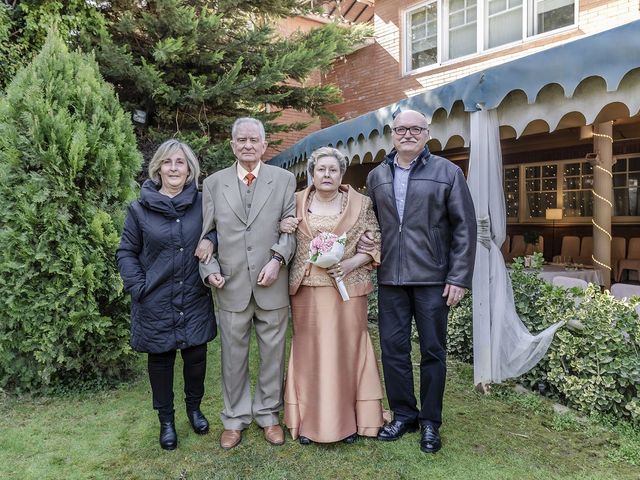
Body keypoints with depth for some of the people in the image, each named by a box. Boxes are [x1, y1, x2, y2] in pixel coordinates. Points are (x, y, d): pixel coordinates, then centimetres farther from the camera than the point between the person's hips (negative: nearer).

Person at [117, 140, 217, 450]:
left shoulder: (202, 203, 0)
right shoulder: (140, 209, -3)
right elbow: (126, 253, 2)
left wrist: (211, 239, -12)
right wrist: (138, 288, -9)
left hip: (194, 300, 1)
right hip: (156, 303, -1)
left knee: (196, 356, 10)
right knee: (161, 359, 12)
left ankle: (194, 407, 37)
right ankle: (166, 419, 32)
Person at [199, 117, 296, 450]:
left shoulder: (284, 179, 5)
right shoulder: (213, 183, 7)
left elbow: (290, 227, 1)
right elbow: (206, 233, 7)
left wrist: (277, 260, -12)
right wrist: (210, 269, -5)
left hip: (272, 284, 0)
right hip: (231, 285, 1)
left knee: (273, 353, 11)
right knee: (233, 355, 11)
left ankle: (268, 414, 30)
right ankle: (235, 418, 29)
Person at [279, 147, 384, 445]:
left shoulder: (360, 204, 3)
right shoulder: (296, 202, 6)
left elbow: (374, 245, 3)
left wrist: (351, 264, -13)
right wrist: (281, 229, -8)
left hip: (348, 289, -1)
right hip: (307, 290, 1)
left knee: (347, 350, 4)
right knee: (309, 350, 4)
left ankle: (348, 419, 19)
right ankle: (309, 420, 17)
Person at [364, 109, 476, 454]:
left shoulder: (447, 172, 0)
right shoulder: (376, 177, 11)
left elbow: (464, 228, -3)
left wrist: (459, 277, -8)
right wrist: (363, 244, 0)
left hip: (432, 278, -3)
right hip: (390, 278, 3)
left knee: (433, 350, 7)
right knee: (393, 347, 8)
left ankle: (430, 421, 23)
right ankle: (403, 414, 26)